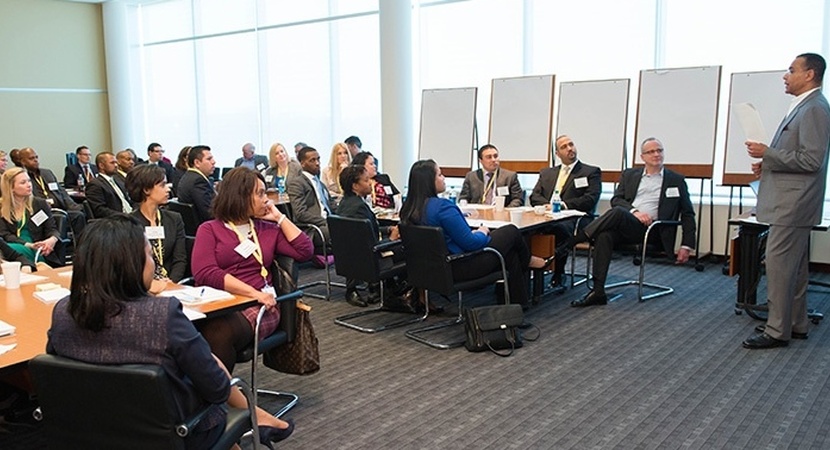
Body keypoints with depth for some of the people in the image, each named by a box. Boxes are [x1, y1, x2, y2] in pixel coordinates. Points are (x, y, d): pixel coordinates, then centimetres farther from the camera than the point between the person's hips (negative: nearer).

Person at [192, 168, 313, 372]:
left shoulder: (268, 229, 20)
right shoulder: (209, 229, 10)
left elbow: (305, 251, 9)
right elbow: (205, 273, -6)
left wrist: (279, 217, 11)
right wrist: (254, 292, -16)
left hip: (257, 307, 1)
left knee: (220, 335, -32)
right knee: (208, 333, -36)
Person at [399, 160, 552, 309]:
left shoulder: (410, 208, -1)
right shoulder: (442, 206, -28)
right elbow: (470, 243, -24)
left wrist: (473, 233, 10)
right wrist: (482, 232, -2)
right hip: (460, 267, -9)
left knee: (511, 252, 21)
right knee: (511, 231, 11)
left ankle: (519, 303, 32)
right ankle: (527, 261, 40)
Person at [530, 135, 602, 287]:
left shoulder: (592, 172, 13)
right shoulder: (547, 172, 27)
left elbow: (590, 200, -1)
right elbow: (534, 196, 17)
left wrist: (564, 205, -12)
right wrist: (547, 205, -6)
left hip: (574, 219, -3)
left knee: (560, 227, -40)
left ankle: (558, 274, -25)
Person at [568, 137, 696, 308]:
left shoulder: (676, 180, 16)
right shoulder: (629, 175, 22)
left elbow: (688, 214, 14)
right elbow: (616, 200, 9)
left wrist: (686, 246, 3)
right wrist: (635, 212, -11)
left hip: (651, 230, -3)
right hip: (625, 226, 3)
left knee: (617, 212, -33)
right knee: (605, 235, -33)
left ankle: (569, 243, -31)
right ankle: (598, 292, -33)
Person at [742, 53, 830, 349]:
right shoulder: (804, 107, 16)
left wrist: (767, 153, -17)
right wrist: (768, 163, 9)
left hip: (794, 203, -10)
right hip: (792, 202, 10)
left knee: (778, 264, -7)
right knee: (793, 266, 15)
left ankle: (777, 330, 0)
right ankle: (795, 324, 25)